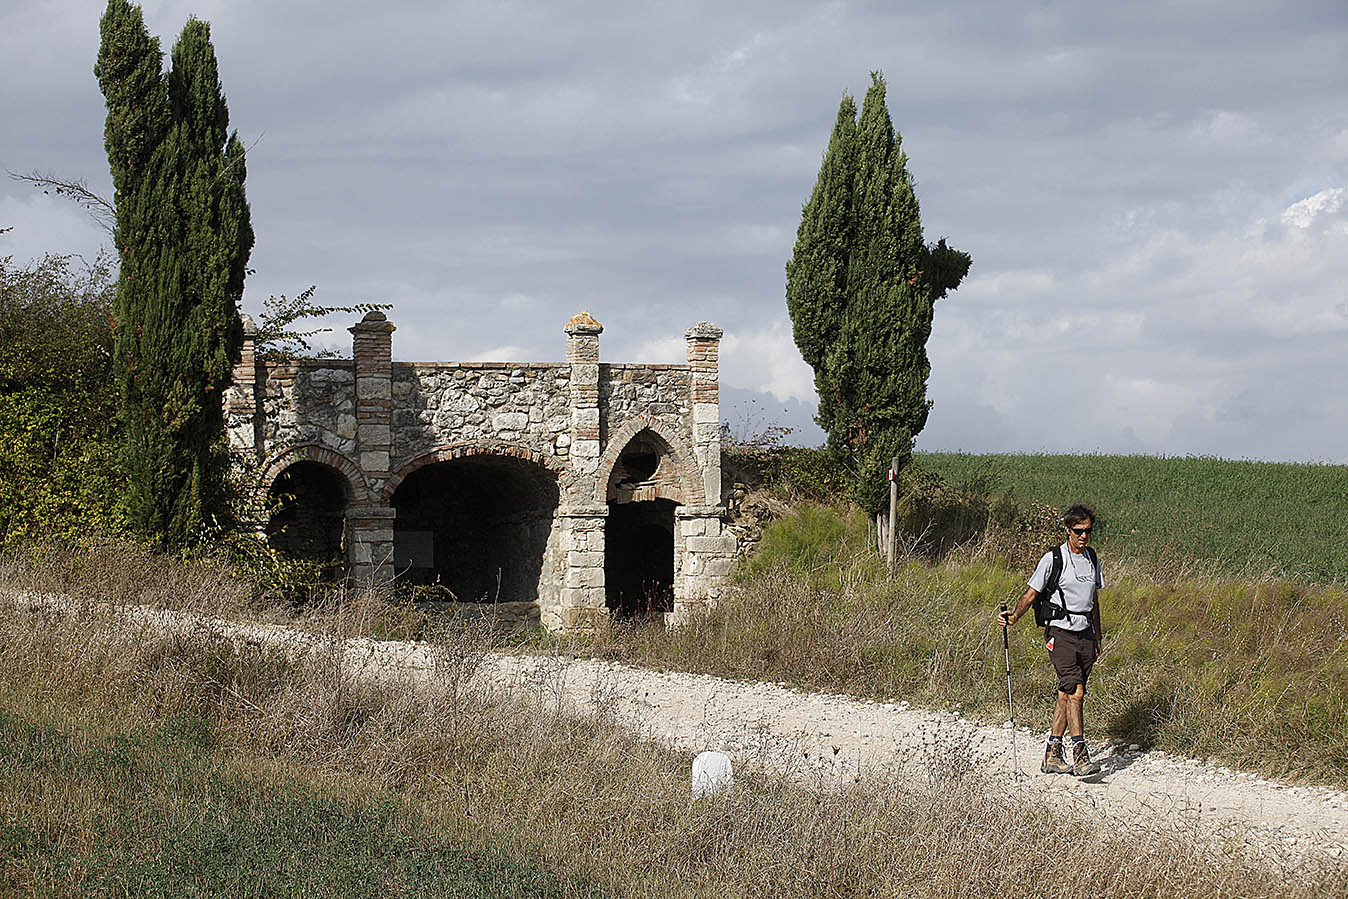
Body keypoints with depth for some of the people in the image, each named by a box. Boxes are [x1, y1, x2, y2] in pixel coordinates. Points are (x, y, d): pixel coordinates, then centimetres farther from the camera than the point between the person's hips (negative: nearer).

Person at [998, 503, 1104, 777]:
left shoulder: (1093, 559, 13)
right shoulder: (1052, 559, -5)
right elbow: (1031, 593, -4)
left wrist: (1098, 637, 24)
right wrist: (1014, 616, -20)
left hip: (1085, 633, 6)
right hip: (1060, 633, -6)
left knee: (1067, 694, 4)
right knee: (1075, 691, -18)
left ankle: (1052, 755, 10)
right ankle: (1080, 756, -20)